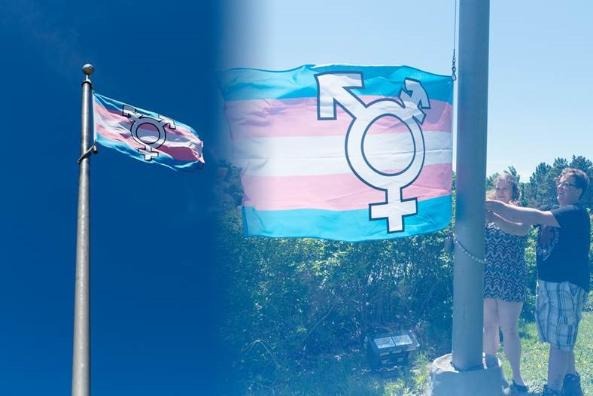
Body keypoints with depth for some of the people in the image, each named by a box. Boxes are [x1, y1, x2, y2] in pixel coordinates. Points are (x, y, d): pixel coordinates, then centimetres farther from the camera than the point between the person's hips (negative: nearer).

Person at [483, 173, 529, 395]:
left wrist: (493, 217, -43)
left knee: (509, 330, -3)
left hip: (510, 281, -3)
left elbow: (519, 229, -26)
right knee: (488, 326, 10)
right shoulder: (487, 212, 8)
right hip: (486, 279, 3)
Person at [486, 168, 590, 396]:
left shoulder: (576, 213, -12)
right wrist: (492, 212, -9)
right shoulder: (552, 214, 15)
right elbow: (519, 225, 7)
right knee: (562, 340, 18)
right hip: (547, 283, 9)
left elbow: (535, 217, -24)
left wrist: (497, 205, -25)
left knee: (559, 341, -5)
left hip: (568, 285, -9)